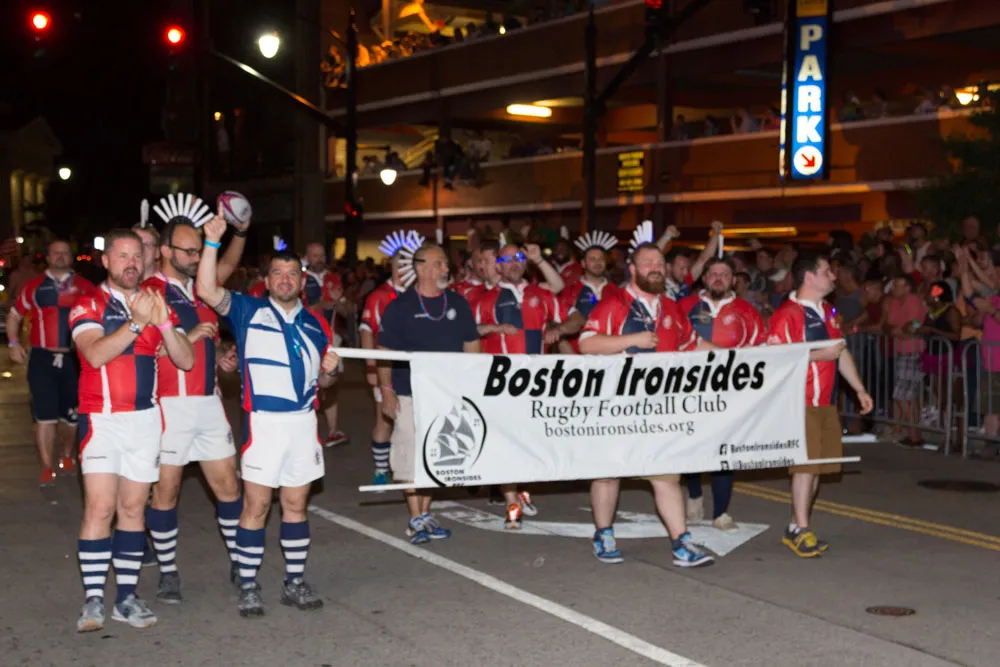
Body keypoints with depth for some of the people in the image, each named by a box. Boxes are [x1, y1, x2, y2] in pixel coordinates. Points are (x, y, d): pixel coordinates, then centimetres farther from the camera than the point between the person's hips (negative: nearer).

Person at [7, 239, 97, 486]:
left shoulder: (85, 287, 5)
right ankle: (47, 468, 2)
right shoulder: (34, 286, 7)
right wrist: (14, 343, 2)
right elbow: (14, 316, 15)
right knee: (44, 415, -4)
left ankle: (67, 457, 31)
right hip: (42, 358, -1)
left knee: (72, 414, 10)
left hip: (75, 360, 1)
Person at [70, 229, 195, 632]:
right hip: (102, 419, -4)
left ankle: (126, 598, 12)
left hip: (146, 418, 4)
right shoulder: (89, 306, -1)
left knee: (133, 508, 7)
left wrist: (164, 324, -15)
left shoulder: (157, 304, 10)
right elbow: (95, 354, -19)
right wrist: (137, 321, -27)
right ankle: (93, 600, -8)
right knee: (100, 507, -12)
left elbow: (186, 361, 1)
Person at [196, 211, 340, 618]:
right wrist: (213, 242, -22)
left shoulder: (316, 324, 14)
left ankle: (295, 583, 19)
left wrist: (330, 370, -1)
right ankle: (248, 587, 7)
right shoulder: (248, 311, 2)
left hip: (303, 421, 4)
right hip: (263, 422, -4)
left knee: (296, 504, 10)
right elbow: (208, 291, -15)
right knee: (256, 505, -3)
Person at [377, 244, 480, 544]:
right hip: (410, 395, -4)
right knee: (411, 457, -5)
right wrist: (387, 390, -10)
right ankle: (416, 520, 4)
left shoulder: (458, 304, 8)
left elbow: (472, 345, 13)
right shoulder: (400, 307, -3)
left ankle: (426, 514, 21)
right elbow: (384, 351, -2)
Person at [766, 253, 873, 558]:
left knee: (818, 465, 9)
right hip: (801, 403, -8)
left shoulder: (827, 312, 18)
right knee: (806, 463, -10)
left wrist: (859, 389, 19)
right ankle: (801, 531, -4)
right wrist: (819, 355, -19)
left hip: (826, 401, 8)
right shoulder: (786, 314, -12)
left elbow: (841, 352, 24)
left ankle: (795, 527, 18)